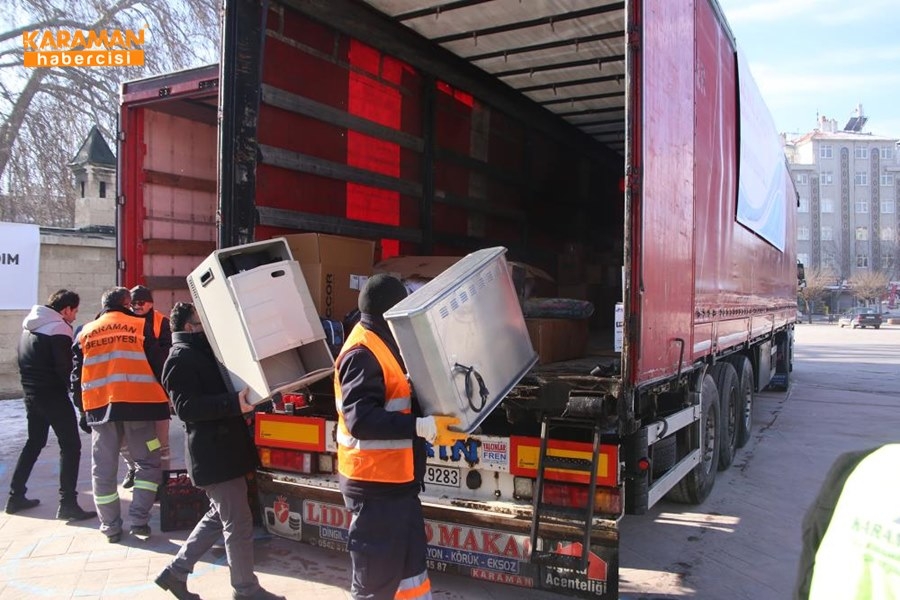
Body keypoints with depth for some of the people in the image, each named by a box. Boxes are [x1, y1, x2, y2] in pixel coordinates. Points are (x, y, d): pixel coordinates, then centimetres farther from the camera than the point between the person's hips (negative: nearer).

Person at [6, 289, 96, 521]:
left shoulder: (30, 326, 12)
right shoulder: (58, 330, -16)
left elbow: (23, 362, 18)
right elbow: (65, 369, -18)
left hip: (31, 393, 9)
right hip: (53, 395, -9)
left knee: (34, 443, 21)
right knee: (70, 446, -5)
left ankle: (16, 496, 26)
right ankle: (67, 503, -7)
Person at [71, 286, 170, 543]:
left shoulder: (85, 333, 15)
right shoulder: (141, 326, 2)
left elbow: (77, 375, 16)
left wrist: (83, 406, 23)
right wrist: (163, 397, 11)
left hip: (99, 405, 4)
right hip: (136, 404, -3)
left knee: (103, 469, 11)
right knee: (148, 464, 7)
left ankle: (111, 527, 15)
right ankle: (138, 521, 0)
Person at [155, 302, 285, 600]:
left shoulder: (203, 352, 18)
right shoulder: (181, 358, -13)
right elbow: (186, 407, -24)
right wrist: (234, 403, -33)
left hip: (224, 448, 10)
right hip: (213, 453, -10)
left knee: (220, 516, 19)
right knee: (238, 523, -1)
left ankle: (176, 571, 28)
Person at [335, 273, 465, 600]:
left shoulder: (383, 343, 10)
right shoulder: (363, 353, -22)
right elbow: (361, 420, -29)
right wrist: (424, 427, -31)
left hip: (396, 477, 10)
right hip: (375, 481, -10)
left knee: (410, 556, 21)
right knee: (378, 570, 5)